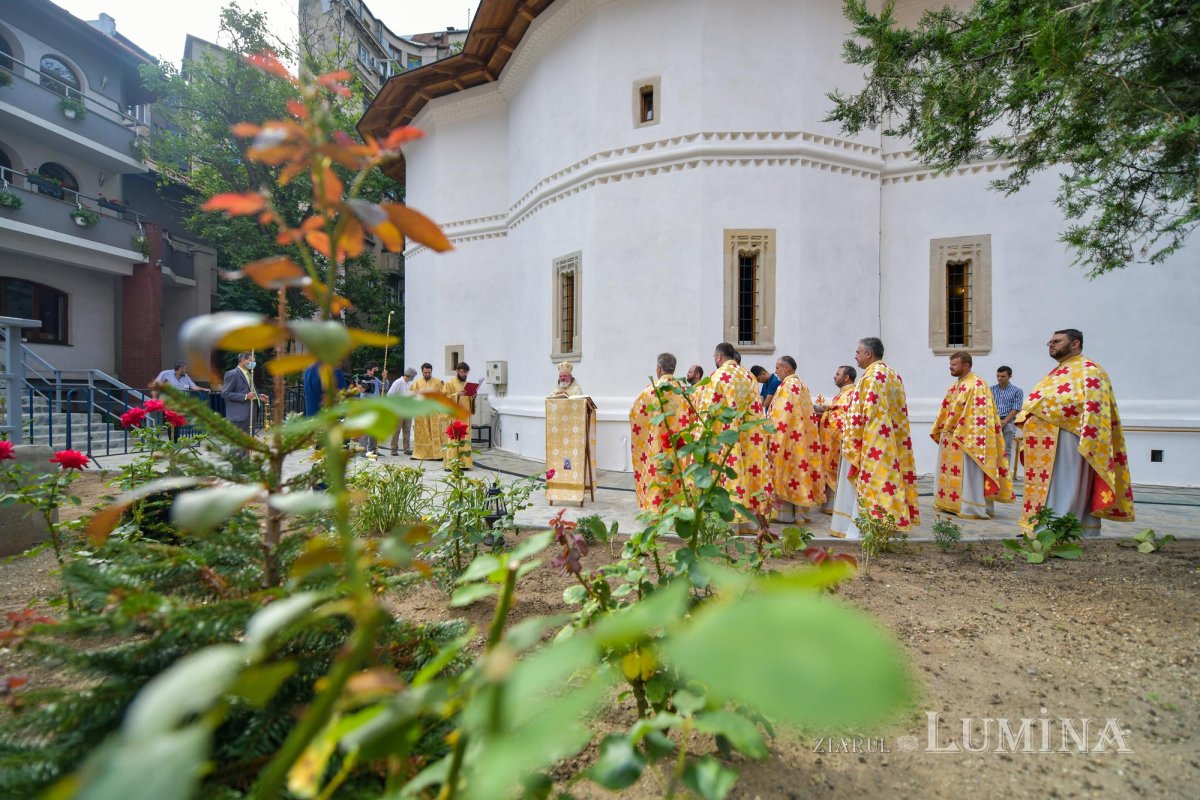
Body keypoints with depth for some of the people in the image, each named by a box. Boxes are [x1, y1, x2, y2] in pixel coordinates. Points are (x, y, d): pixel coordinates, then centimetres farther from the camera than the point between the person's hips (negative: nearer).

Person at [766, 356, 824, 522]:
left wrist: (775, 439, -14)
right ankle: (799, 511, 15)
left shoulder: (788, 385, -13)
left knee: (786, 473, -3)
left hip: (787, 438, -9)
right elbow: (804, 412, 18)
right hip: (800, 437, 9)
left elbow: (783, 415, -18)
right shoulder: (801, 384, 16)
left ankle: (786, 513, 2)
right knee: (799, 470, 10)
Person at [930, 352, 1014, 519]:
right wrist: (941, 430, 15)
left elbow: (980, 413, -19)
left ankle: (972, 507, 2)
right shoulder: (956, 385, 16)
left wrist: (957, 430, -25)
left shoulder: (976, 384, -11)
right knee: (951, 471, 13)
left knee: (968, 473, -4)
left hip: (967, 438, -9)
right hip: (951, 438, 9)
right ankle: (951, 503, 21)